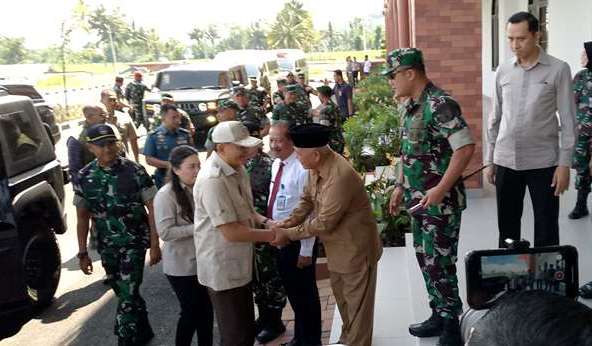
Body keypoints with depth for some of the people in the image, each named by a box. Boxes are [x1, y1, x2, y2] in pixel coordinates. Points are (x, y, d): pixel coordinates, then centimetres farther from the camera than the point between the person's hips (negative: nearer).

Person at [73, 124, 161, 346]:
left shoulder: (135, 171, -12)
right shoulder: (84, 177, -3)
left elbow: (152, 208, -9)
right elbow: (82, 217, 3)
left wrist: (155, 245, -11)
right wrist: (82, 253, 2)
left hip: (135, 242, -4)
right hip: (107, 247, 4)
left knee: (128, 296, -8)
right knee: (125, 294, 18)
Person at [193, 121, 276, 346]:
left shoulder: (236, 168, 3)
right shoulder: (212, 180, -27)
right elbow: (231, 232, -27)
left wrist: (263, 221, -1)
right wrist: (270, 235, -16)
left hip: (239, 264, 9)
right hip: (223, 268, -9)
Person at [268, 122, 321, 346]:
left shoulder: (302, 169, -23)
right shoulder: (276, 164, 2)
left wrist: (306, 250, -19)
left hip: (297, 241, -8)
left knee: (305, 293, 10)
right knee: (291, 290, 23)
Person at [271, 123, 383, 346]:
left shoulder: (341, 176, -32)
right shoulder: (316, 167, -4)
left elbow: (324, 223, -27)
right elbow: (307, 199, 7)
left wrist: (289, 234, -20)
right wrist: (289, 221, -11)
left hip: (355, 247, -9)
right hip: (337, 246, 9)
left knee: (357, 302, 8)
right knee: (342, 296, 25)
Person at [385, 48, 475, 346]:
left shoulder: (440, 104, -19)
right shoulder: (411, 105, 10)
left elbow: (466, 147, -24)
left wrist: (440, 189, -24)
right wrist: (400, 186, 17)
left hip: (441, 201, -9)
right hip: (419, 199, 9)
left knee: (439, 263, 0)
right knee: (425, 259, 16)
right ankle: (439, 316, 32)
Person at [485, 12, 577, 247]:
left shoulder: (558, 70, -3)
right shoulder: (503, 71, 6)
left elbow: (568, 120, -4)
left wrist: (564, 164, -10)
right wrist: (489, 160, 9)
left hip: (543, 162, -3)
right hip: (506, 161, 3)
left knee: (546, 228, 5)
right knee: (507, 225, 11)